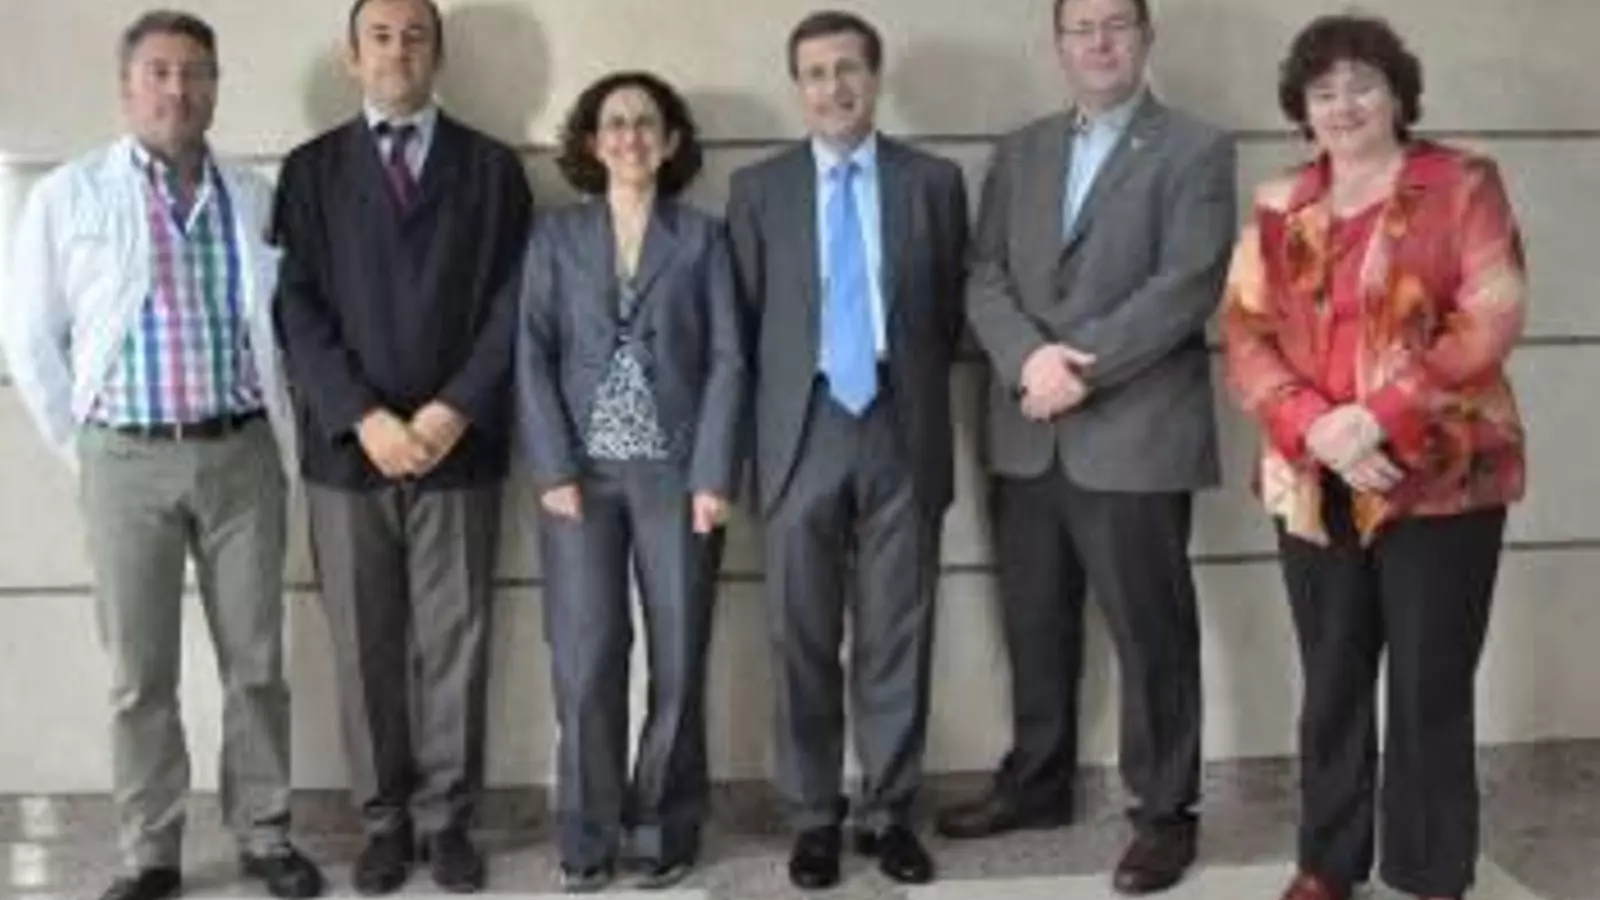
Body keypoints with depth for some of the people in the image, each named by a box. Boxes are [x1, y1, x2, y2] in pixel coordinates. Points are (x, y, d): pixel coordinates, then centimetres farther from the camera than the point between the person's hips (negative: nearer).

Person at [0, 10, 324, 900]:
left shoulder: (258, 199, 5)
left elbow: (291, 324, 10)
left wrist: (286, 440, 5)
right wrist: (78, 446, 1)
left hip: (242, 455, 2)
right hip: (127, 462, -1)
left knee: (257, 660, 7)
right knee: (141, 672, 6)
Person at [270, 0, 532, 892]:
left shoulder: (492, 166, 8)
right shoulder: (311, 169, 8)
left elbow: (513, 304, 1)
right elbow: (298, 307, 0)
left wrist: (455, 410, -11)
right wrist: (364, 417, -12)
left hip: (460, 443, 0)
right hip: (347, 445, 0)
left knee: (455, 643, 4)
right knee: (366, 647, 6)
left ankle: (447, 818, 16)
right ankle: (387, 819, 18)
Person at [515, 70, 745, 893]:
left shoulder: (702, 236, 7)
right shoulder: (556, 235, 8)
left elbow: (727, 358, 1)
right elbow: (533, 356, 2)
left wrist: (713, 474, -8)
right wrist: (554, 469, -8)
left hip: (675, 470, 0)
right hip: (582, 471, 0)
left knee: (678, 658, 2)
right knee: (586, 662, -1)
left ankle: (664, 826, 15)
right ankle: (587, 834, 11)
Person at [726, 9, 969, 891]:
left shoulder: (934, 181, 5)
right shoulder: (757, 188, 4)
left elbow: (951, 310, 9)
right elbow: (744, 321, 6)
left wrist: (912, 390, 6)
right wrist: (766, 424, 3)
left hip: (902, 432, 0)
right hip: (804, 432, 0)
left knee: (896, 636, 6)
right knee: (803, 639, 5)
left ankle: (888, 812, 18)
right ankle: (814, 816, 17)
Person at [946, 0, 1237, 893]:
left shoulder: (1197, 149, -1)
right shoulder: (1021, 150, 15)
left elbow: (1188, 284, -12)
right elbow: (985, 277, 6)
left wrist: (1082, 367, -17)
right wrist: (1029, 358, -13)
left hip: (1136, 434, -5)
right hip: (1028, 435, 5)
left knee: (1152, 634, 3)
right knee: (1035, 626, 14)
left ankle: (1166, 811, 15)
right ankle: (1036, 782, 30)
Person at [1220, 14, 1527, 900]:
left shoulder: (1463, 185, -1)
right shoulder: (1278, 207, 9)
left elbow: (1493, 318, -9)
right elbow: (1245, 334, 3)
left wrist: (1378, 415, -18)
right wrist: (1314, 427, -14)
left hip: (1440, 478, -3)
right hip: (1315, 484, 3)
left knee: (1431, 691, 2)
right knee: (1331, 685, 11)